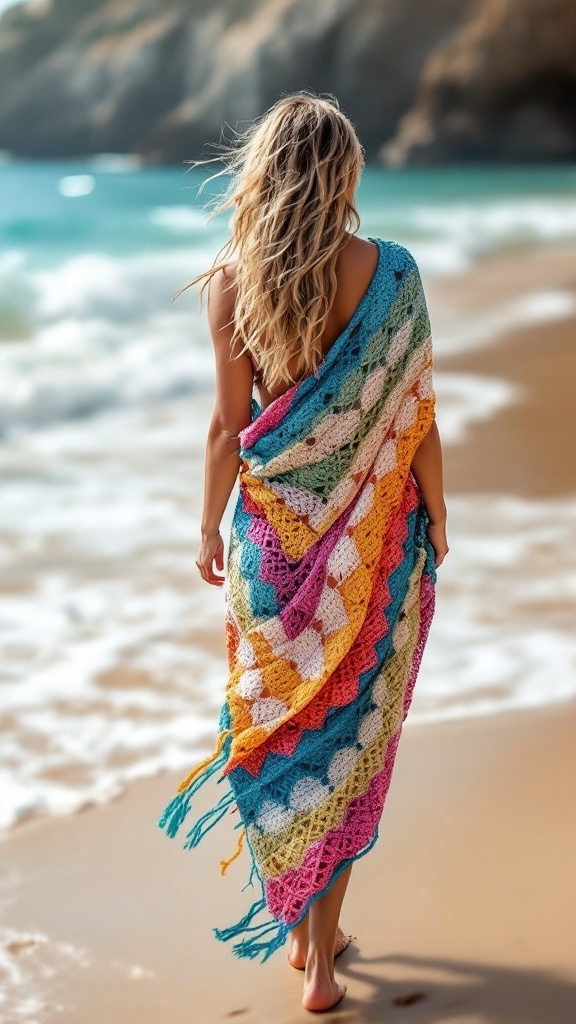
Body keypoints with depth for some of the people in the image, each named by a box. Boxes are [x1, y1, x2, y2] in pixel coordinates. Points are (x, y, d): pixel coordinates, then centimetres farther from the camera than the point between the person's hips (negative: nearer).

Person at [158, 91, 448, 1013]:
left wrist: (209, 526, 8)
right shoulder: (389, 272, -12)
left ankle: (297, 928, 27)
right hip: (374, 532, -1)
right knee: (350, 726, 9)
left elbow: (229, 424, -6)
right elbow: (414, 415, -8)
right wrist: (436, 516, 7)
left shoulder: (232, 282, -10)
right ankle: (322, 953, 16)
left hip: (276, 525, 1)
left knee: (280, 716, 16)